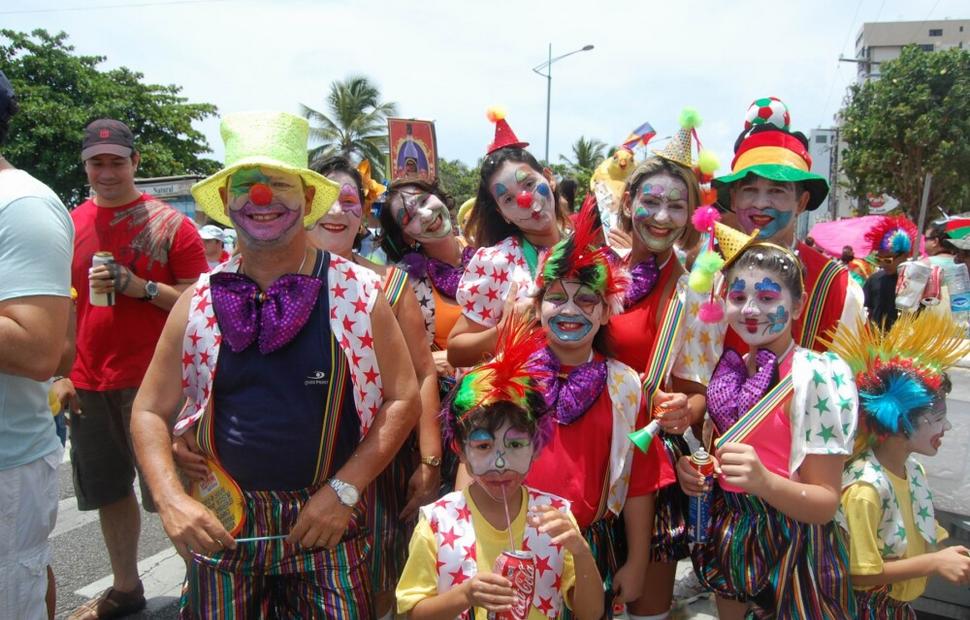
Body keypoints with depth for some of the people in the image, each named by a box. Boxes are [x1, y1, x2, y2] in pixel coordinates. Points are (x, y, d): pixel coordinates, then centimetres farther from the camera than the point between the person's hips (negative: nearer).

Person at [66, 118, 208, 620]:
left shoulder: (170, 224, -4)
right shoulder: (71, 224, 9)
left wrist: (141, 286, -19)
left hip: (152, 380, -5)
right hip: (89, 383, 5)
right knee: (108, 490, 15)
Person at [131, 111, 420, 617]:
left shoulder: (359, 291, -8)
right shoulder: (198, 301, -2)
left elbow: (401, 399, -5)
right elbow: (150, 412, 5)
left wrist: (344, 490, -11)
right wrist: (170, 500, -9)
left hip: (328, 521, -1)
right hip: (220, 525, 2)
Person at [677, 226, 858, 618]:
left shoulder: (818, 376, -19)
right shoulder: (727, 369, -2)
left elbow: (826, 504, -18)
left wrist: (764, 481, -35)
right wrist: (692, 469, -8)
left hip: (791, 549, -6)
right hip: (730, 539, 6)